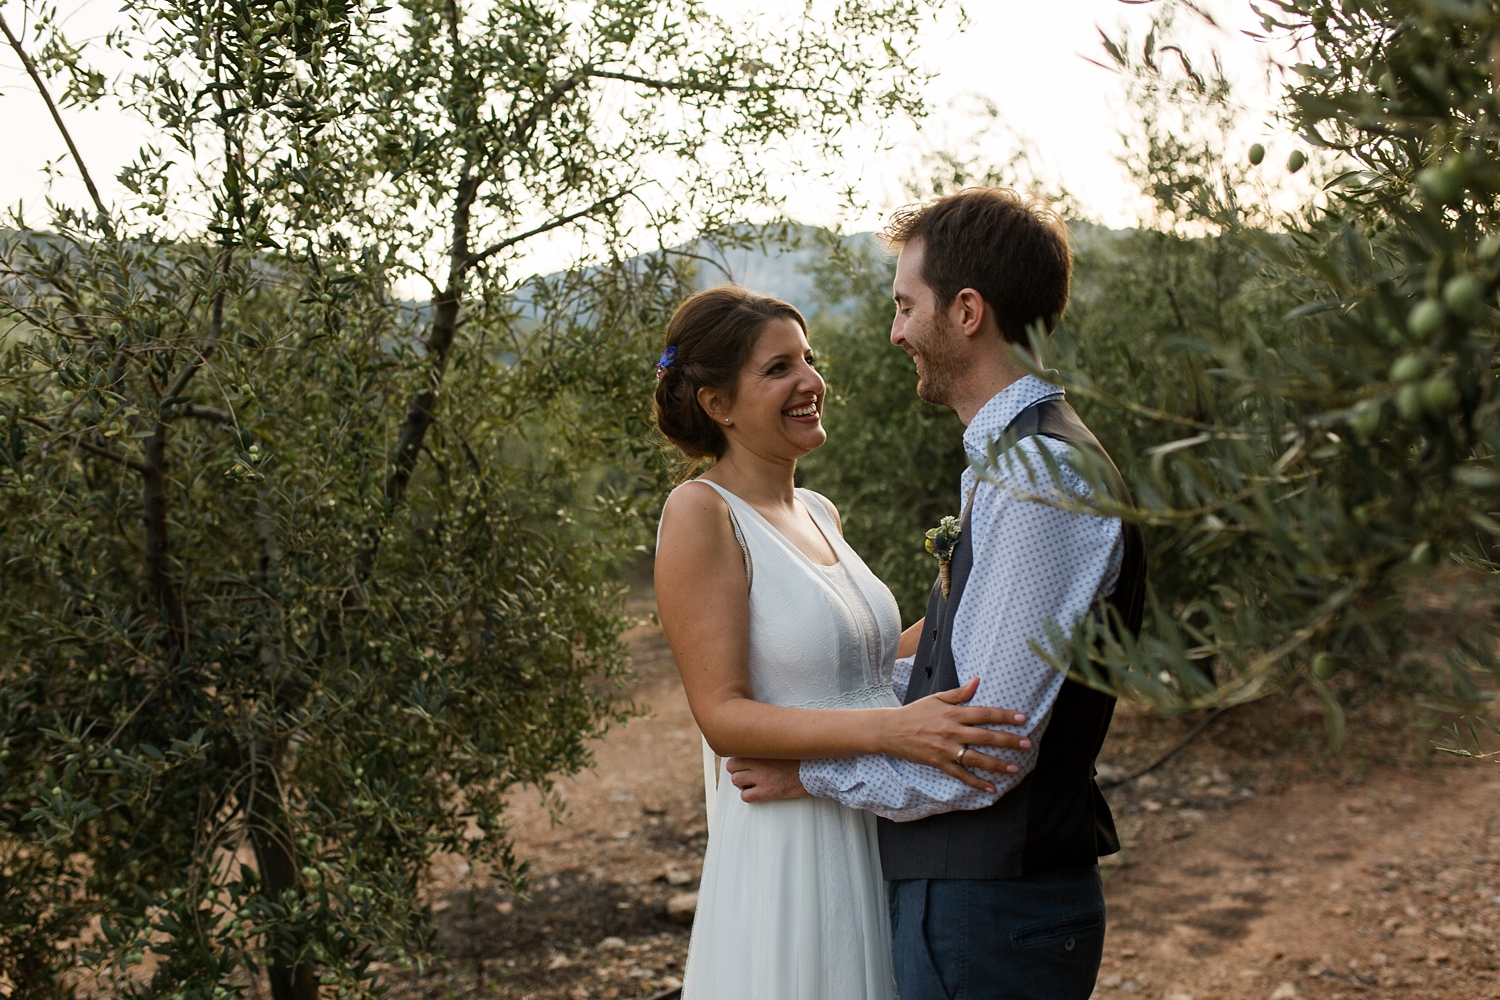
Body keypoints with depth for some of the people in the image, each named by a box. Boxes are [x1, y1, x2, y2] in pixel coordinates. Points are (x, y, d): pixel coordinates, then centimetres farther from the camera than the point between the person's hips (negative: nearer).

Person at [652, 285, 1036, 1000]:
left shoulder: (818, 514, 11)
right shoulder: (701, 513, -12)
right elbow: (722, 714, -19)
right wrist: (890, 729, -29)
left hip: (880, 845, 8)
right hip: (787, 854, -7)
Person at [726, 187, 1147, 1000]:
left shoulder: (1040, 477, -22)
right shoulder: (1016, 462, 10)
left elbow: (987, 754, -23)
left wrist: (812, 772, -11)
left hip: (989, 915, -9)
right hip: (960, 886, 9)